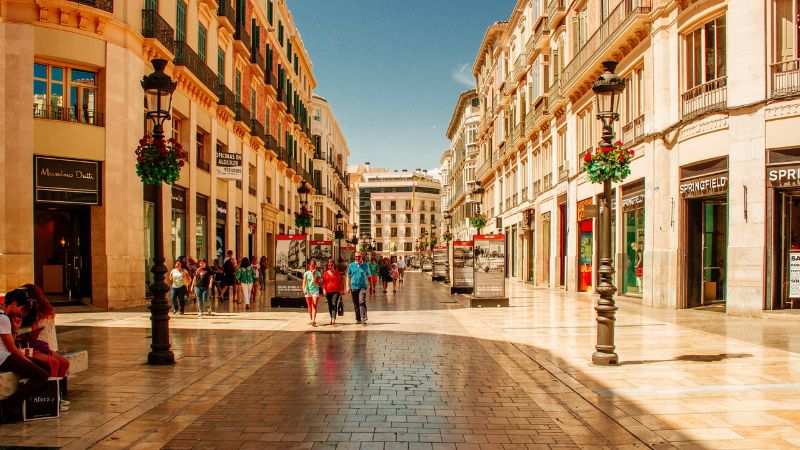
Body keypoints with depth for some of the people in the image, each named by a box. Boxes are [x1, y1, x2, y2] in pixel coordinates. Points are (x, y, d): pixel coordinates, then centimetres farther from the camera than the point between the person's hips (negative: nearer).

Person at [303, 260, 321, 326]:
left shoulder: (317, 273, 1)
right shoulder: (306, 273, 3)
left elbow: (316, 282, -9)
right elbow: (304, 282, -2)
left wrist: (313, 274, -13)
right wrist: (304, 289, -17)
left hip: (315, 290, -2)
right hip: (308, 291, 2)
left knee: (314, 306, -13)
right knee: (309, 306, 10)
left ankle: (313, 320, -24)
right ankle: (311, 320, 22)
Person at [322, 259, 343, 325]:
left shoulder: (337, 273, 7)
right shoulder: (325, 273, 9)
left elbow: (340, 282, 10)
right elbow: (324, 282, 10)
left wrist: (340, 291, 6)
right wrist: (324, 289, -6)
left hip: (336, 291, -2)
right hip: (328, 291, 2)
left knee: (334, 304, -15)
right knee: (330, 305, 8)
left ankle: (334, 319, -24)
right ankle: (331, 318, 21)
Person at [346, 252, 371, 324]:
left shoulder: (366, 265, 4)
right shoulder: (351, 265, 6)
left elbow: (369, 276, 10)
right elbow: (348, 276, 10)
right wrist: (348, 286, 3)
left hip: (362, 286, -2)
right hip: (354, 287, 2)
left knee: (362, 302, -16)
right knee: (356, 304, 9)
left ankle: (363, 318, -19)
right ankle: (358, 319, 20)